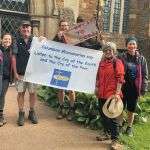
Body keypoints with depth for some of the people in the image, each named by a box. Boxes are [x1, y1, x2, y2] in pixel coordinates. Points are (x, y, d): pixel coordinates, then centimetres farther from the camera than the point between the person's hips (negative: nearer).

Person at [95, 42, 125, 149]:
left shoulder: (117, 62, -8)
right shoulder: (102, 62, 12)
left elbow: (120, 79, -13)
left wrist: (117, 93, -19)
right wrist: (97, 87, 16)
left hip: (112, 95, -7)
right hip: (102, 94, 7)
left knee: (113, 117, -1)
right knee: (103, 115, 17)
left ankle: (115, 140, 7)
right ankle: (107, 134, 34)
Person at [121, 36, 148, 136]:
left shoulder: (141, 59, 3)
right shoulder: (122, 57, -1)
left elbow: (145, 74, 5)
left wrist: (144, 88, -1)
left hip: (135, 87, 1)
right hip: (123, 86, -1)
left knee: (131, 109, 12)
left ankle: (129, 127, 28)